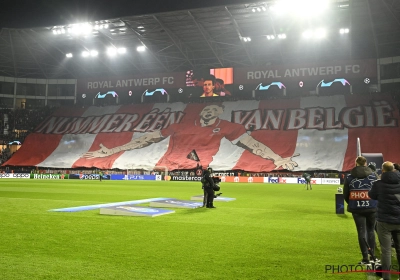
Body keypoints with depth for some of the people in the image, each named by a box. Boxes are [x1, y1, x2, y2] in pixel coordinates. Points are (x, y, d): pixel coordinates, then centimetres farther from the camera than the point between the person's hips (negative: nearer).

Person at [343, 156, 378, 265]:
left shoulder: (349, 177, -2)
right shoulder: (373, 175, -2)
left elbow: (345, 194, 2)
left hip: (356, 208, -1)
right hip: (371, 208, 1)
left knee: (361, 232, 4)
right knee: (371, 231, 15)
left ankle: (365, 258, 5)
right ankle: (373, 256, 18)